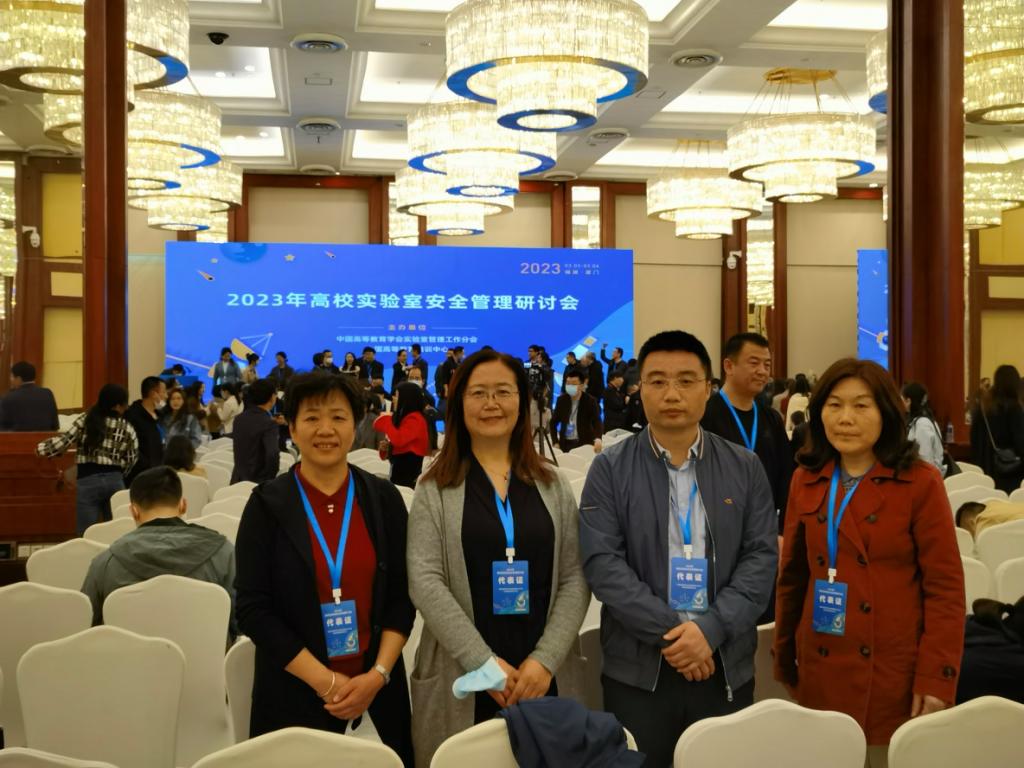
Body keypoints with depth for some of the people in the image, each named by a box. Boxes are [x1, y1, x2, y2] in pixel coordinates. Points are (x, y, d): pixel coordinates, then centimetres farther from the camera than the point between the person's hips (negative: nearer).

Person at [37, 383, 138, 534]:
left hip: (88, 482, -1)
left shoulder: (85, 420, 0)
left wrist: (41, 448, 13)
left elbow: (65, 440, -3)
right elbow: (130, 461, 8)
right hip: (115, 481, 1)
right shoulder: (127, 429, 3)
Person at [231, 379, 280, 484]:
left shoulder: (239, 419, 5)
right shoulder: (269, 424, -17)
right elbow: (273, 455, -28)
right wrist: (270, 478, -10)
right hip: (258, 482, -7)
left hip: (238, 480, 7)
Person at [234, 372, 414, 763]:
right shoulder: (267, 504, -4)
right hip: (293, 693, -2)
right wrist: (325, 681, -12)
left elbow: (402, 594, 2)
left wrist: (378, 674, -10)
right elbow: (253, 609, -7)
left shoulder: (383, 498, 2)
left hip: (376, 689, 2)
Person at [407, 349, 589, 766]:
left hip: (535, 678, 2)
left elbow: (575, 580, 3)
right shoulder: (435, 488, 1)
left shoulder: (552, 485, 7)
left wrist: (545, 660, -9)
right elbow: (425, 582, -8)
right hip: (459, 681, -2)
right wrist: (485, 663, -15)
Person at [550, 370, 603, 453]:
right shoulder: (561, 400, 4)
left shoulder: (590, 401, -7)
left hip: (584, 444, -3)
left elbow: (597, 422, -17)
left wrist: (598, 439, -37)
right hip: (565, 444, 3)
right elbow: (553, 422, 11)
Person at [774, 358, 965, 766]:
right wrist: (784, 657, 13)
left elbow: (945, 588, -8)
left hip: (894, 671, -4)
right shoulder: (806, 480, 6)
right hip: (822, 671, 4)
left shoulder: (920, 482, -7)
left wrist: (936, 677, -13)